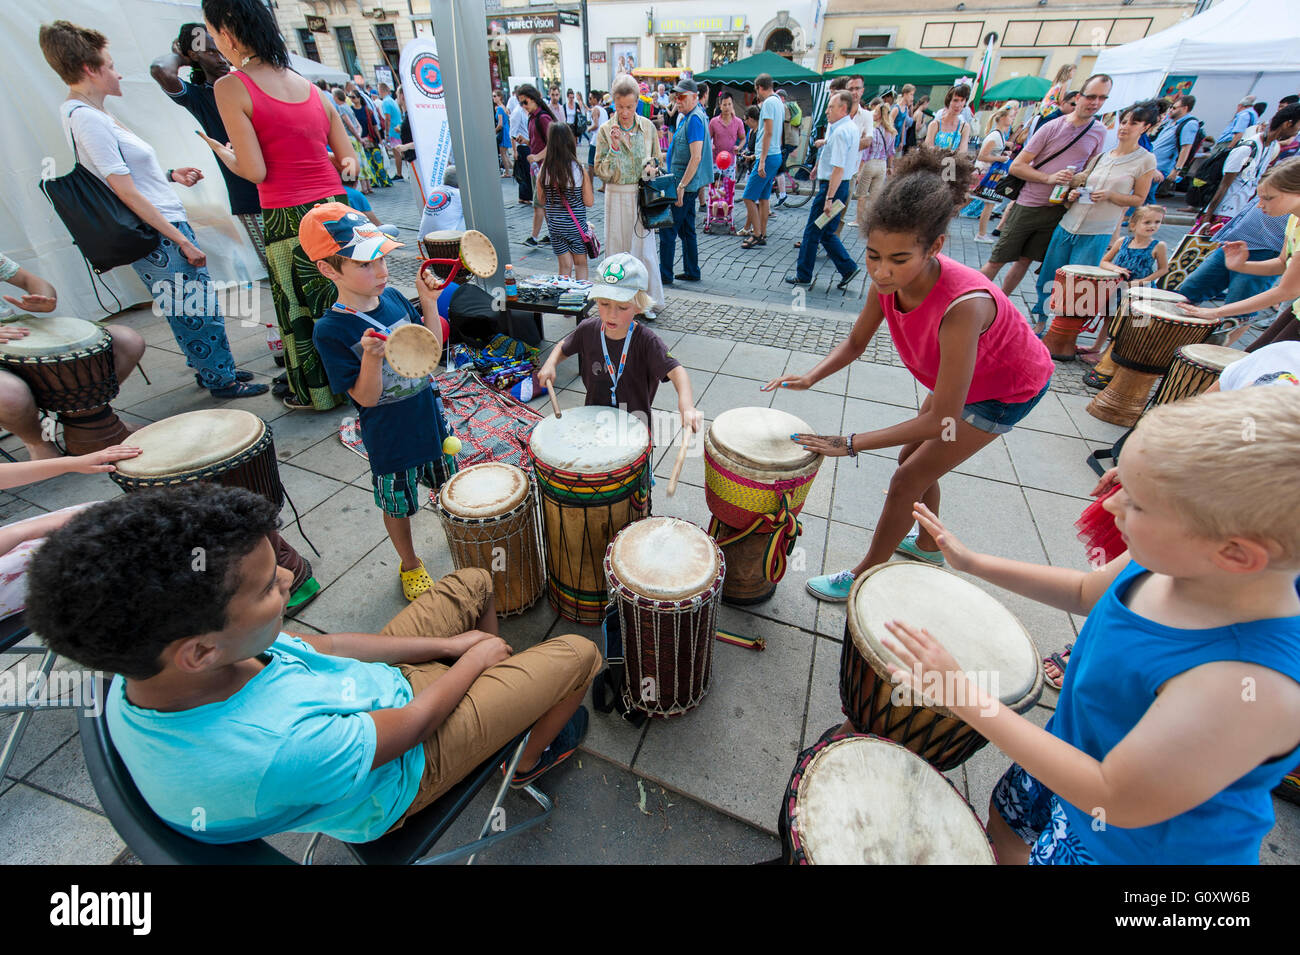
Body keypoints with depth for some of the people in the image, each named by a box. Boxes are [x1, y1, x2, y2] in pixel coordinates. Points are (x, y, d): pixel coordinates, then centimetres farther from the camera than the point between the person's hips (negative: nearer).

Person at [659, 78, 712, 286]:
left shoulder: (695, 119, -16)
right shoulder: (686, 117, 16)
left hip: (686, 184, -10)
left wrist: (681, 186, -26)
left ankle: (665, 274, -1)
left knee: (668, 230, -6)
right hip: (688, 184, 10)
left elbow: (696, 157, -24)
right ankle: (692, 271, 21)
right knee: (686, 229, 14)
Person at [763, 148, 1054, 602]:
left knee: (907, 480, -6)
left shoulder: (962, 304, -43)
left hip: (1009, 390, -7)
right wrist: (810, 377, -27)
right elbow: (855, 343, -7)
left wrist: (849, 443, -37)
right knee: (913, 456, 19)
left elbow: (942, 419, -38)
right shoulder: (889, 277, -23)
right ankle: (928, 546, 46)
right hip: (963, 375, 7)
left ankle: (862, 579, 13)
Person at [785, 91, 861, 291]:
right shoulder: (852, 127, 13)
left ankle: (803, 275, 10)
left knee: (812, 232, 0)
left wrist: (829, 198, -26)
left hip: (832, 186, -10)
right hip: (843, 185, 10)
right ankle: (848, 268, 13)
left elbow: (838, 169, -24)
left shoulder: (840, 132, -18)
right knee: (827, 233, 15)